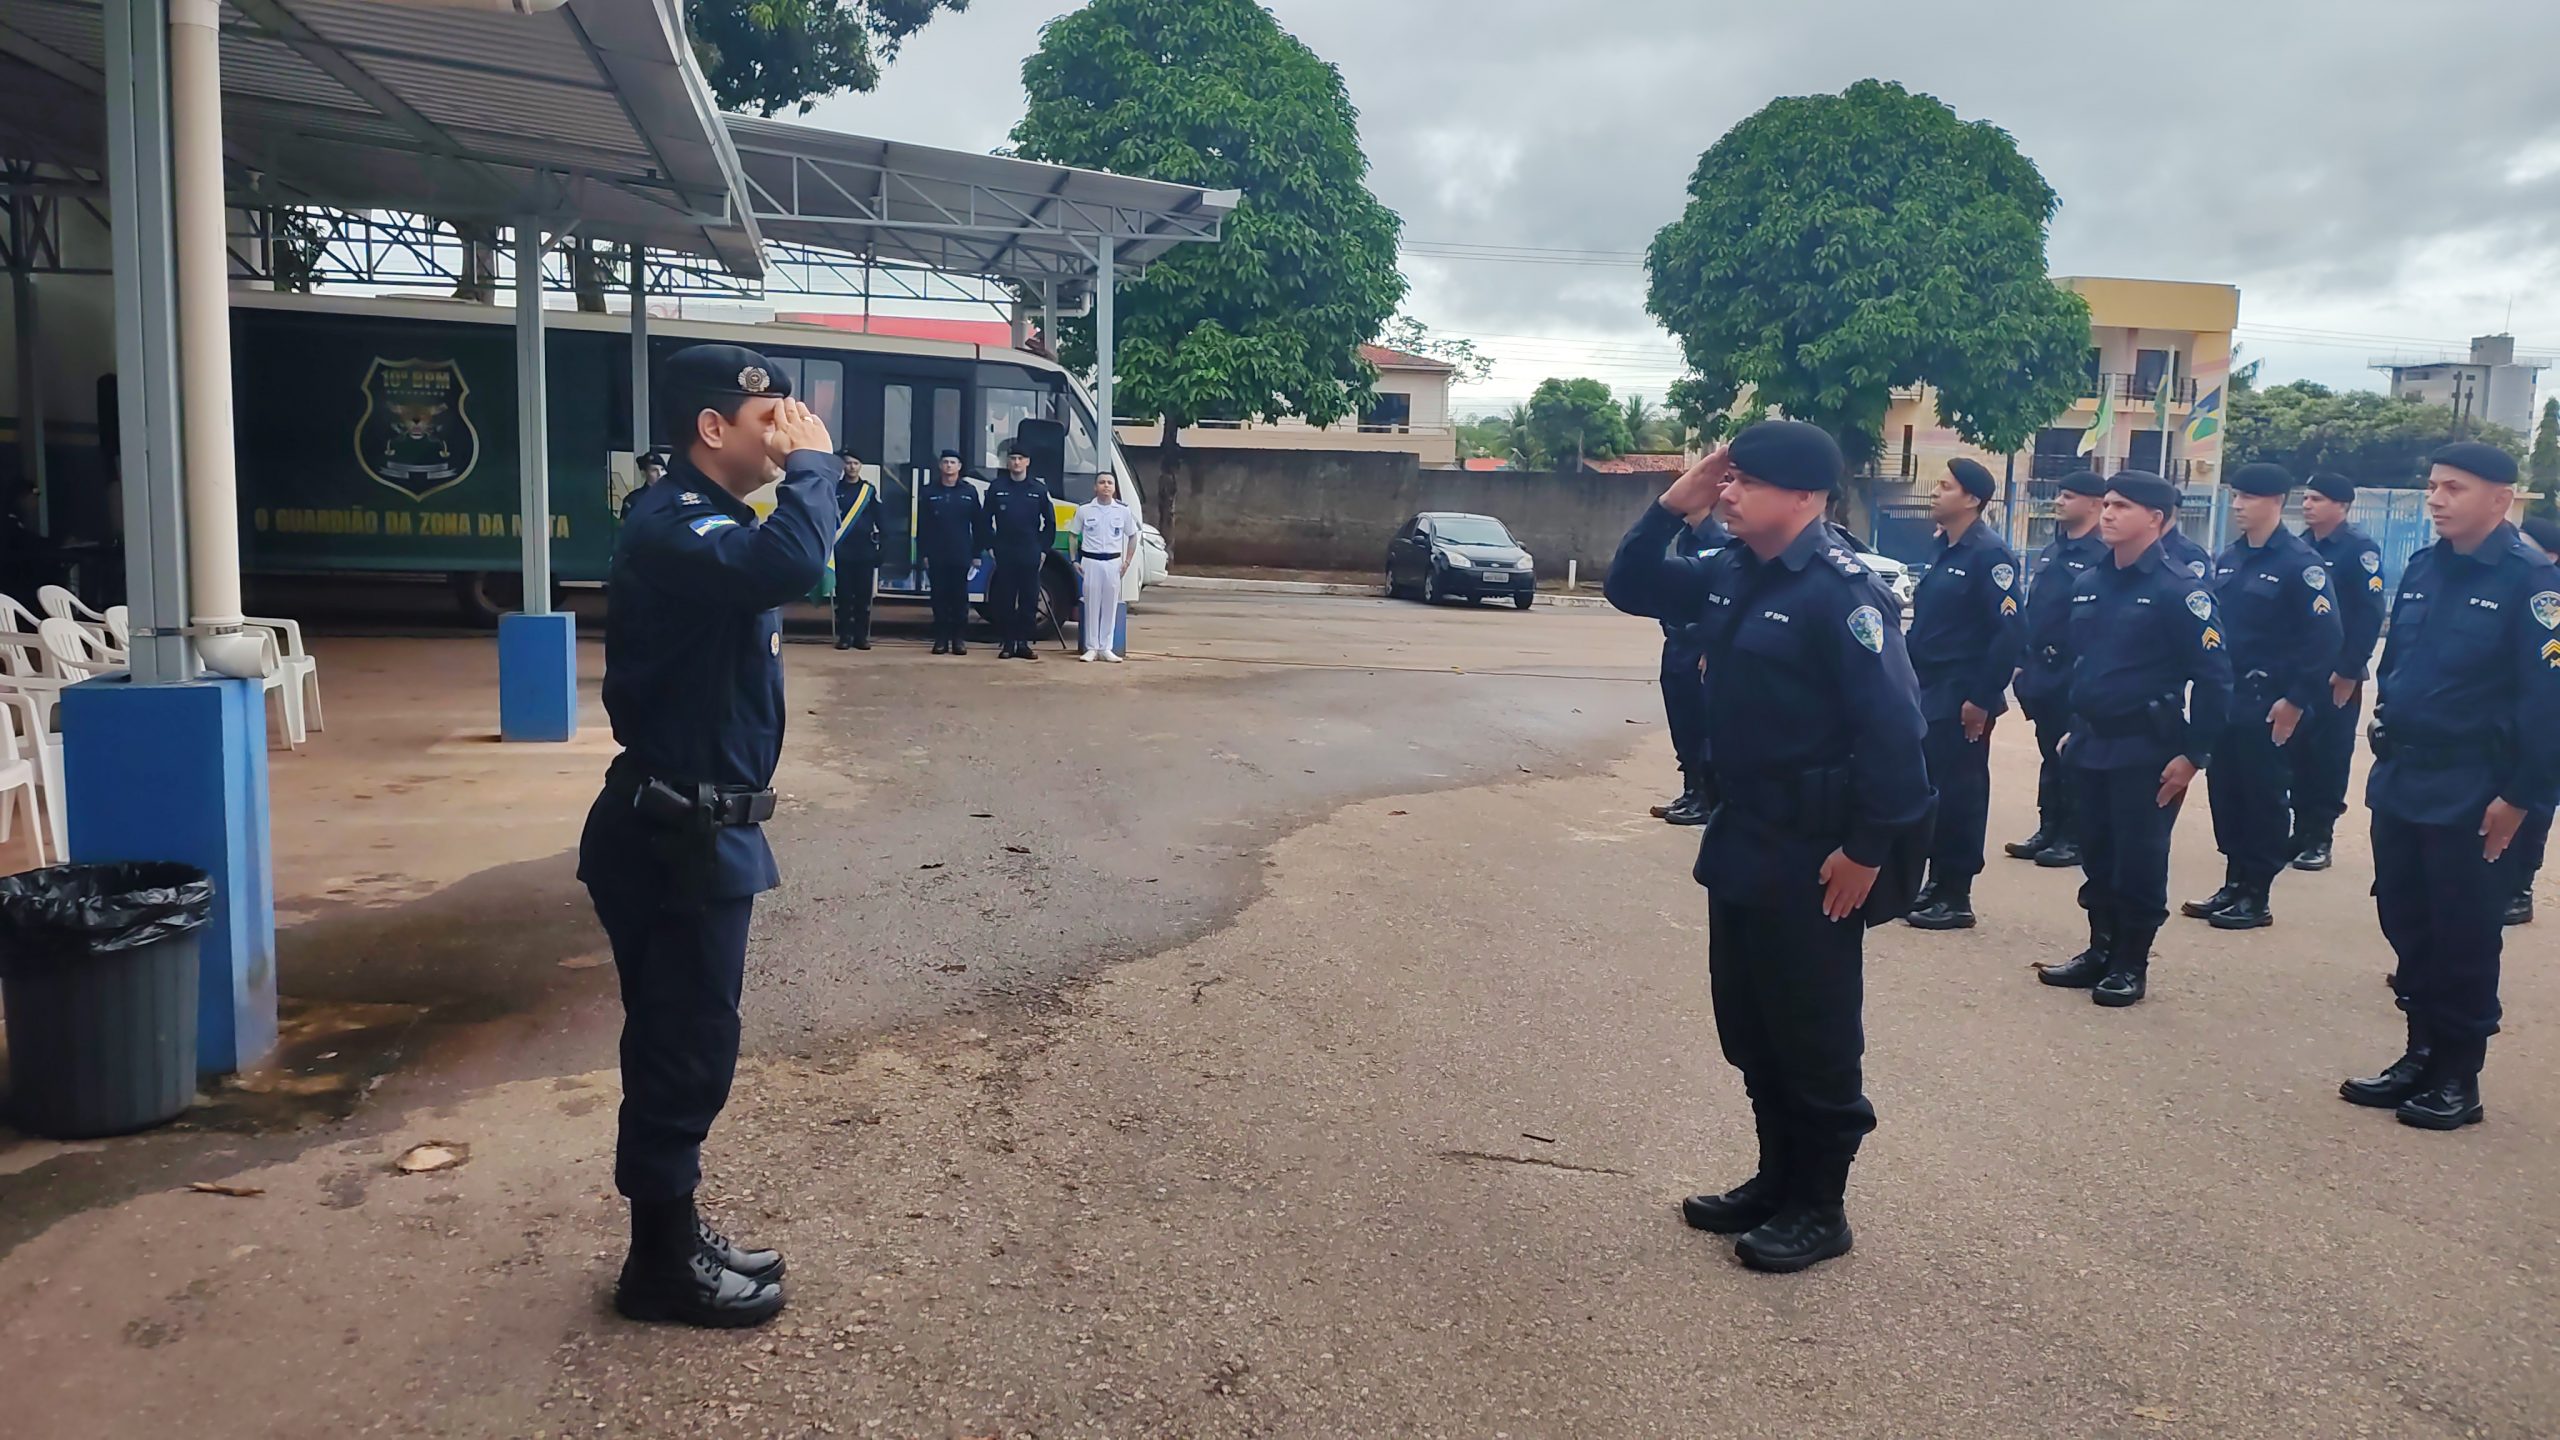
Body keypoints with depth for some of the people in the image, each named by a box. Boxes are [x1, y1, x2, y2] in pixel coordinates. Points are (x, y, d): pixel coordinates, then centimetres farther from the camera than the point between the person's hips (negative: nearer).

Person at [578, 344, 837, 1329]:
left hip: (699, 830, 11)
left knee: (685, 1046, 18)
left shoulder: (708, 522, 16)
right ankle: (662, 1264, 16)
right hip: (675, 837, -11)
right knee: (685, 1051, 1)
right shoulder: (671, 526, -19)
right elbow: (789, 564, -36)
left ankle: (676, 1236, 32)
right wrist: (811, 462, -24)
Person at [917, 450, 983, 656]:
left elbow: (978, 524, 5)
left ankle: (959, 639, 8)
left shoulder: (969, 492, 5)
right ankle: (941, 639, 8)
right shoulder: (929, 492, 6)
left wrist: (976, 553, 1)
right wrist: (923, 553, -2)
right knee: (939, 598, 2)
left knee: (960, 598, 2)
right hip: (936, 556, 0)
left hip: (961, 556, 0)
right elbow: (922, 526, 5)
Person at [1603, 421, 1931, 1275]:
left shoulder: (1842, 590, -19)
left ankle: (1819, 1208, 20)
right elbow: (1631, 590, 16)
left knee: (1813, 1037, 5)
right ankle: (1776, 1179, 33)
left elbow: (1892, 726, -22)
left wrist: (1868, 849, -21)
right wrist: (1673, 507, 1)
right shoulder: (1730, 573, 7)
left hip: (1813, 855, -9)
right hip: (1741, 839, 9)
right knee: (1748, 1028, 17)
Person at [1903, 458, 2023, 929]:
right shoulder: (1944, 550, 13)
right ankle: (1936, 884, 24)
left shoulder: (1990, 554, -14)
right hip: (1929, 695, 9)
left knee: (1959, 794, -1)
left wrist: (1983, 699, -18)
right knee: (1930, 789, 13)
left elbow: (2010, 631, -19)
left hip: (1963, 700, -9)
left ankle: (1956, 898, 7)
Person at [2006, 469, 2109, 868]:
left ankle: (2074, 838, 9)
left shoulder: (2103, 556, -12)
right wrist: (2023, 663, 14)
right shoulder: (2049, 552, 15)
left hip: (2075, 675, -8)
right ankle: (2048, 830, 21)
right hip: (2042, 672, 8)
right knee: (2051, 755, 14)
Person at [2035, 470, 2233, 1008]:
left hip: (2147, 752, -6)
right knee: (2097, 856, 13)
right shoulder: (2088, 584, 9)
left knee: (2138, 862, 2)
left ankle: (2131, 965, 14)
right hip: (2091, 747, 6)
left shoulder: (2179, 590, -12)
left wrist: (2194, 753, -15)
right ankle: (2100, 951, 26)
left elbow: (2213, 678, -13)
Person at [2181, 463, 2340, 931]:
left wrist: (2296, 700, -17)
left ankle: (2255, 897, 10)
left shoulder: (2301, 563, -11)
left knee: (2263, 798, 2)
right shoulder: (2228, 558, 11)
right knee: (2225, 793, 11)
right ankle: (2233, 885, 21)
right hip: (2224, 698, 7)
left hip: (2269, 705, -7)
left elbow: (2323, 638, -15)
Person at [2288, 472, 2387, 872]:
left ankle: (2320, 839, 9)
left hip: (2336, 677, -5)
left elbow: (2370, 616, -14)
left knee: (2328, 757, 2)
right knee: (2296, 753, 7)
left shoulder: (2360, 549, -9)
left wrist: (2348, 671, -17)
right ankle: (2300, 832, 16)